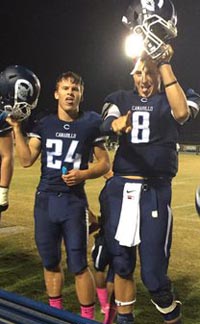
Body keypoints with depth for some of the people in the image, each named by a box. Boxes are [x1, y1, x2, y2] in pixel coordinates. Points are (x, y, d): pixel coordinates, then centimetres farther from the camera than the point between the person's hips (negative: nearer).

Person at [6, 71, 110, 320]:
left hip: (74, 201, -3)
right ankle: (55, 312, 32)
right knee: (50, 262, 15)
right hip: (45, 199, 4)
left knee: (78, 266, 0)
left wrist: (83, 174, -16)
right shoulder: (44, 124, 5)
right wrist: (16, 128, -7)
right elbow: (26, 160, -1)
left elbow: (105, 163, 2)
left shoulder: (90, 124, -3)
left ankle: (87, 317, 17)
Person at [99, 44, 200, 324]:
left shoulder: (172, 100, 7)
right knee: (121, 264, 12)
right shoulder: (121, 99, 13)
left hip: (155, 191, -3)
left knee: (153, 273, -2)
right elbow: (106, 125, -9)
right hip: (119, 189, 3)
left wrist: (165, 63, -15)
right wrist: (116, 124, -34)